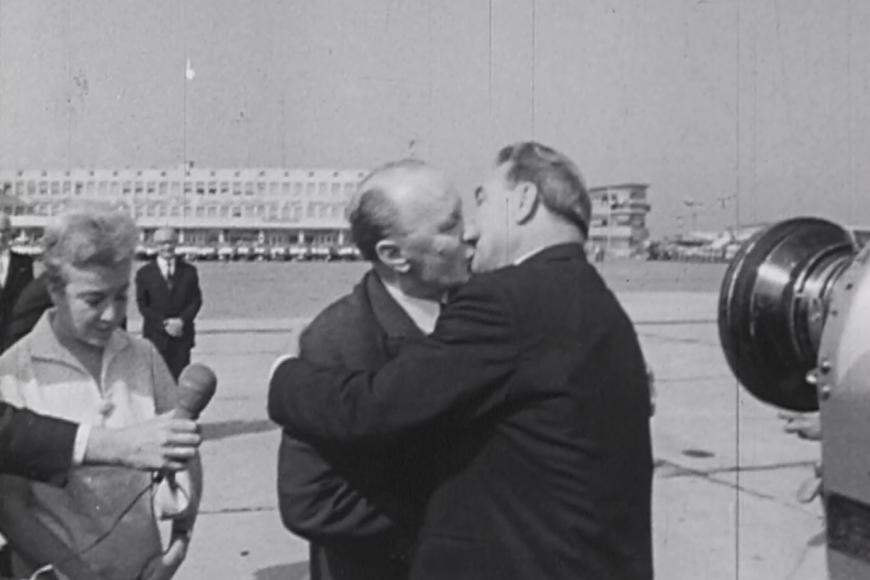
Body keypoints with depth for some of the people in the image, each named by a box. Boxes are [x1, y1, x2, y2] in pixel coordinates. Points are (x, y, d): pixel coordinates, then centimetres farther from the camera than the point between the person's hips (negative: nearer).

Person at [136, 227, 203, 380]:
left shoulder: (189, 271, 9)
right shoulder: (144, 273, 5)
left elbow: (196, 300, 5)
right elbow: (142, 305, 1)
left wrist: (182, 321, -12)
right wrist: (164, 324, -12)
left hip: (182, 334, 1)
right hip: (155, 335, -1)